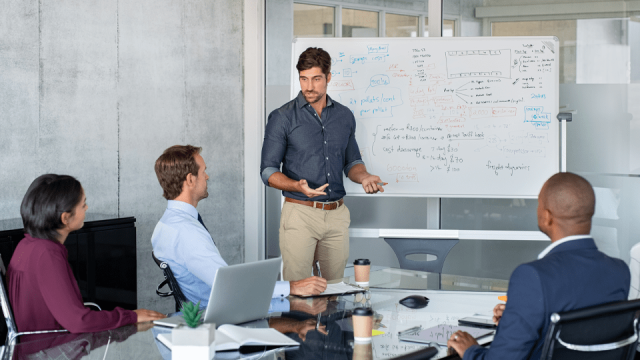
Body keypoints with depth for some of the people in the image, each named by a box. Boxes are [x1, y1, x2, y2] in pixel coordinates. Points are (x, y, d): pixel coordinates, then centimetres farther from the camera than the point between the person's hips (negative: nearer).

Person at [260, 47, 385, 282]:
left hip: (337, 215, 4)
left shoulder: (345, 116, 10)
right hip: (299, 212, -4)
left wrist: (364, 177, -3)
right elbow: (268, 170, -3)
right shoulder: (282, 118, -3)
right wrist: (298, 186, -22)